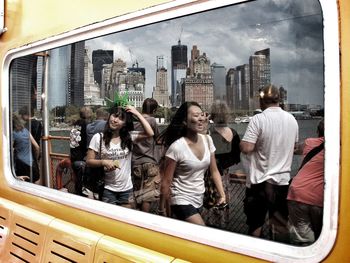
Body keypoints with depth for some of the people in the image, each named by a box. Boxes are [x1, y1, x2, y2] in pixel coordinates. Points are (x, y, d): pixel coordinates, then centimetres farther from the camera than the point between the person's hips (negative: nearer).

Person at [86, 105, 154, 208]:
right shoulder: (98, 137, -7)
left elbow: (149, 133, -12)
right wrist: (103, 162, -23)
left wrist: (137, 113, -11)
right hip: (108, 189, -2)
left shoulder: (129, 136, -1)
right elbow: (89, 161, -4)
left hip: (127, 189, 3)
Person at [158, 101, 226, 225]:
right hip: (182, 201, -6)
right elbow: (166, 182, -14)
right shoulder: (177, 147, -22)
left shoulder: (207, 140, -4)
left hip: (199, 200, 6)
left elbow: (214, 171, 6)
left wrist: (222, 195, -1)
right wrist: (161, 210, -7)